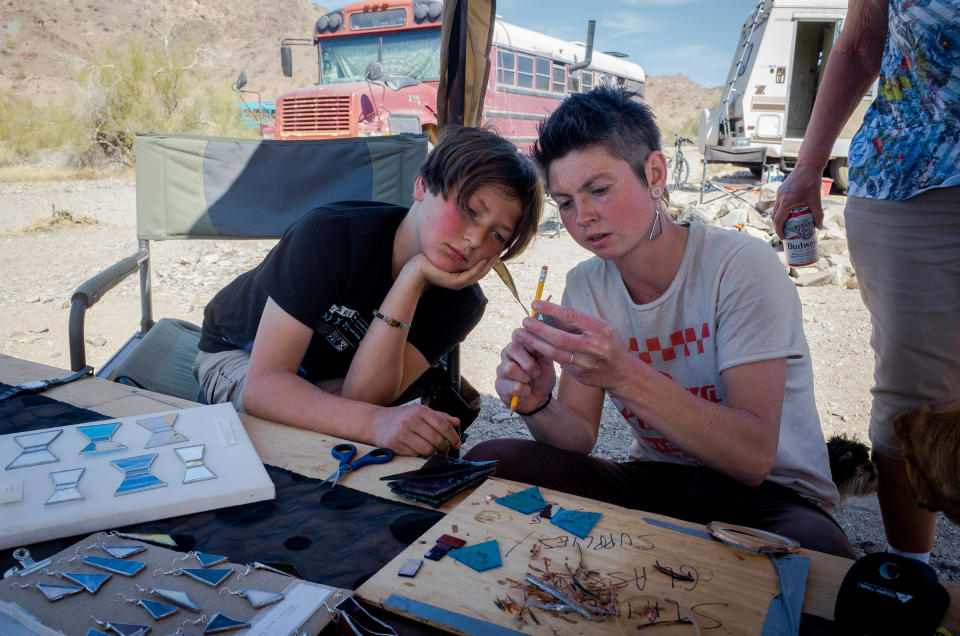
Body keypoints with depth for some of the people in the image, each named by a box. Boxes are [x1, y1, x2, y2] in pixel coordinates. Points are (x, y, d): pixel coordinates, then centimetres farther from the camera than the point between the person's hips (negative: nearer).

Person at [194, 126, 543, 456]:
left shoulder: (461, 303, -21)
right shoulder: (330, 234, -34)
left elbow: (361, 397, -33)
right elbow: (262, 386, -40)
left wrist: (413, 280, -43)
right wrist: (376, 422, -57)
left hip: (332, 377, 4)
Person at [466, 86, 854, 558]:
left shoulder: (741, 266, -18)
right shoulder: (584, 285, -1)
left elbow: (754, 458, -24)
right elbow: (581, 436, -1)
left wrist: (623, 376, -37)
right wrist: (538, 406, -24)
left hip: (769, 495, -3)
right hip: (654, 481, 4)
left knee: (814, 552, -38)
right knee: (488, 462, -15)